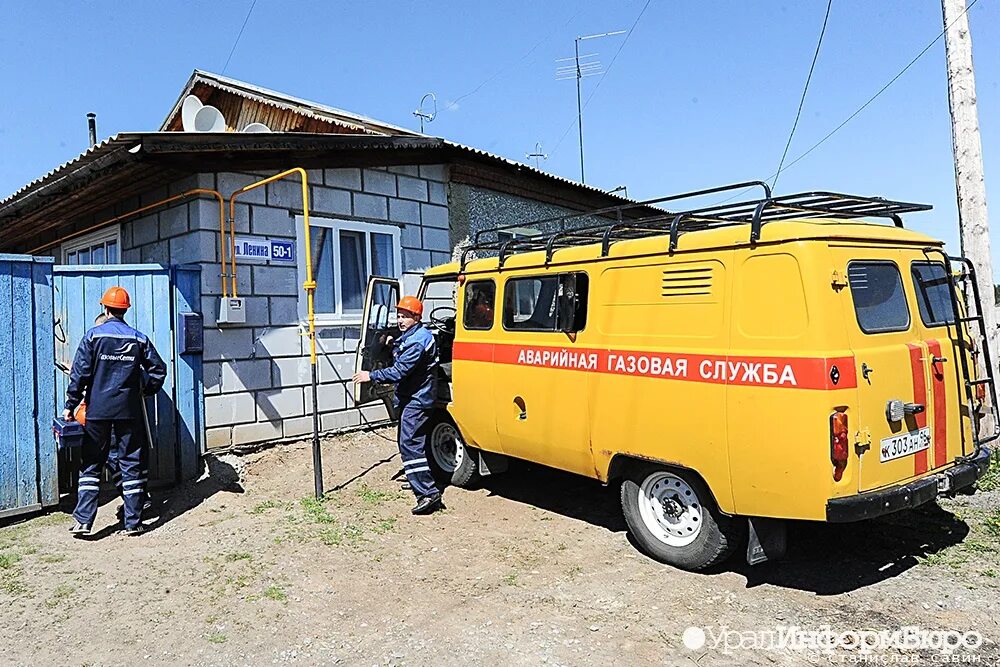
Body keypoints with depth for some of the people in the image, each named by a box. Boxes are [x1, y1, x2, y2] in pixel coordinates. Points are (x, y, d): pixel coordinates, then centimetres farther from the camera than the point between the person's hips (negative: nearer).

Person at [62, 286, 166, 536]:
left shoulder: (93, 336, -3)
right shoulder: (139, 339, 2)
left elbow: (80, 373, -6)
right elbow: (158, 370, 3)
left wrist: (70, 405, 0)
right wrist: (146, 391, 20)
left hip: (97, 411, -1)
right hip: (128, 411, 1)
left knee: (91, 465, 9)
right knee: (131, 465, 6)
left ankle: (83, 521, 8)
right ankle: (133, 522, 9)